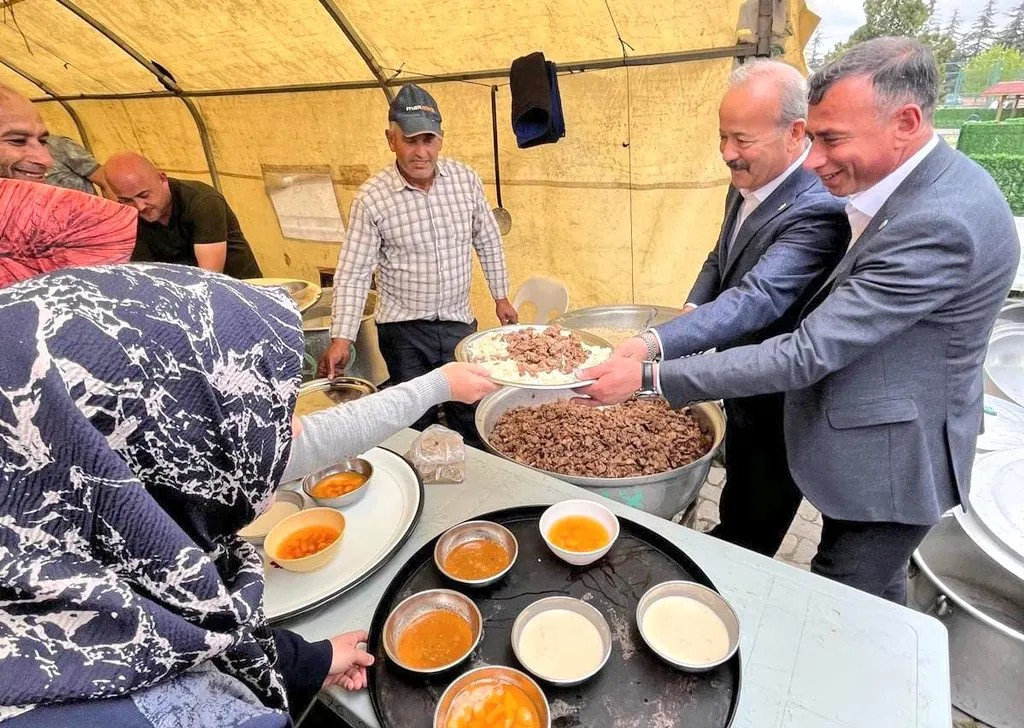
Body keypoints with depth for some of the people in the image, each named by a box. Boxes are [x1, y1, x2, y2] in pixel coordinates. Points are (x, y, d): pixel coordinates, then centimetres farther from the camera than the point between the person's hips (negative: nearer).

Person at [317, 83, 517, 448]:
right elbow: (352, 274, -10)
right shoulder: (371, 197, -12)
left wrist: (501, 297, 11)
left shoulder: (466, 178, -3)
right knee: (417, 424, 11)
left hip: (459, 322, 3)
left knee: (470, 417, 14)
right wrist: (341, 339, -16)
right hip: (403, 330, -2)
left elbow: (488, 241, 9)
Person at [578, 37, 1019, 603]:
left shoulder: (938, 223, -30)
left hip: (883, 468, -9)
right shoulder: (930, 183, 1)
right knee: (875, 597, 28)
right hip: (879, 450, 9)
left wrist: (648, 377, -30)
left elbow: (807, 355, -32)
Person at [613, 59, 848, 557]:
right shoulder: (747, 184, -2)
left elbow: (757, 300, -42)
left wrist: (654, 344, -53)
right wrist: (694, 308, -5)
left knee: (756, 529, 16)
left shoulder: (817, 211, -30)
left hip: (780, 404, -8)